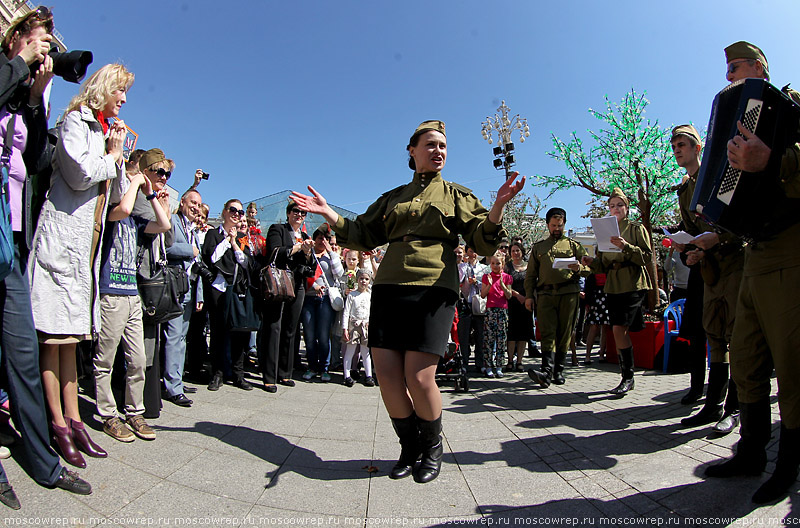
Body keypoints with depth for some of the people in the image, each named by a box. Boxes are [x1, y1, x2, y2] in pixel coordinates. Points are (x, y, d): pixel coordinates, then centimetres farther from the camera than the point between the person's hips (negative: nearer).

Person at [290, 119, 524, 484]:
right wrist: (327, 213, 7)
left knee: (419, 377, -11)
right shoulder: (392, 198, 21)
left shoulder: (456, 195, 14)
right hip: (389, 287, 3)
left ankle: (432, 447, 19)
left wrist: (498, 205, -16)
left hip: (433, 288, -3)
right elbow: (363, 235, 19)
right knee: (387, 375, -3)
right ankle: (409, 446, 22)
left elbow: (483, 241, 2)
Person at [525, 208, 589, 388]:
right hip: (545, 294, 0)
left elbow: (588, 268, 10)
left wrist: (579, 268, -14)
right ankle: (547, 371, -19)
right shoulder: (538, 247, 19)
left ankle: (558, 371, 9)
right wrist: (528, 295, 5)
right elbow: (531, 274, 17)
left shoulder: (573, 245, 16)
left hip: (568, 293, 0)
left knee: (564, 334, 1)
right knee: (547, 332, -11)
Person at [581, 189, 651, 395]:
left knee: (619, 329, -16)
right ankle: (626, 379, 14)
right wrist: (592, 262, -7)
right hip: (613, 286, 5)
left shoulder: (637, 229, 4)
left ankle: (628, 378, -4)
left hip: (633, 284, -5)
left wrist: (626, 247, -21)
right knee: (620, 332, 4)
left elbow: (647, 256, -7)